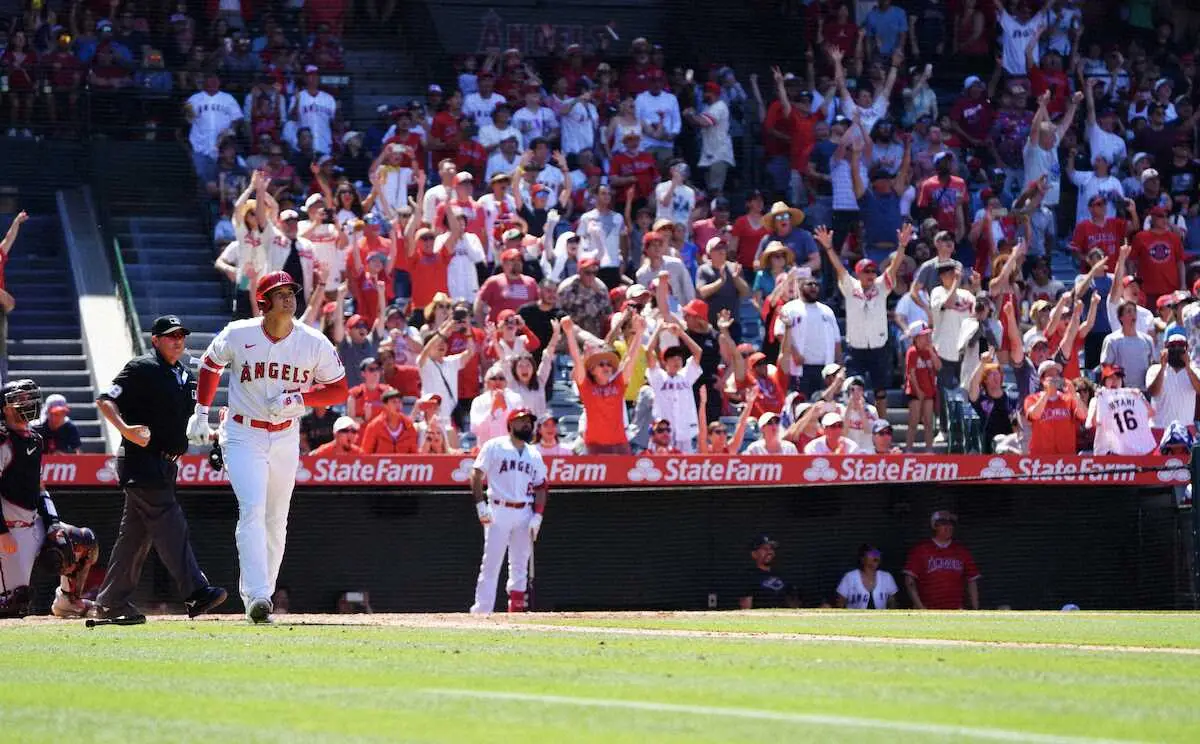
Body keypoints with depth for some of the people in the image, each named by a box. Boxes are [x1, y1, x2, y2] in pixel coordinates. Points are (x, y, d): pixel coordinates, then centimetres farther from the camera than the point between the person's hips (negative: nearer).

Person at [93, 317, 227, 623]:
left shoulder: (186, 376, 19)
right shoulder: (141, 368, -6)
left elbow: (185, 422, 26)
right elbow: (105, 399, -11)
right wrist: (125, 429, -27)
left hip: (165, 464, 9)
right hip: (141, 459, -9)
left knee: (137, 532, 11)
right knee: (169, 523, -17)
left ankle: (111, 601, 16)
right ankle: (195, 593, -25)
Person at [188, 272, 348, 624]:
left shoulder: (315, 344, -6)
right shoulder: (237, 336, -8)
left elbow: (340, 389, 0)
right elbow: (210, 364, 12)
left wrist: (300, 399, -16)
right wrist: (201, 413, 8)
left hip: (286, 438, 3)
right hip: (243, 436, -3)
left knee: (275, 521, 8)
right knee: (252, 509, -19)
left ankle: (259, 596, 21)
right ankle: (256, 596, -28)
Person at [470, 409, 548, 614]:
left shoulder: (534, 454, 14)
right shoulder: (494, 447, 1)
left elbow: (540, 487, 13)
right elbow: (476, 476, -2)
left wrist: (537, 516, 1)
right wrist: (481, 505, -13)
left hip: (525, 513, 4)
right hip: (498, 511, -4)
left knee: (520, 566, 3)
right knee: (491, 564, -8)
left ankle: (516, 608, 7)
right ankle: (481, 610, -9)